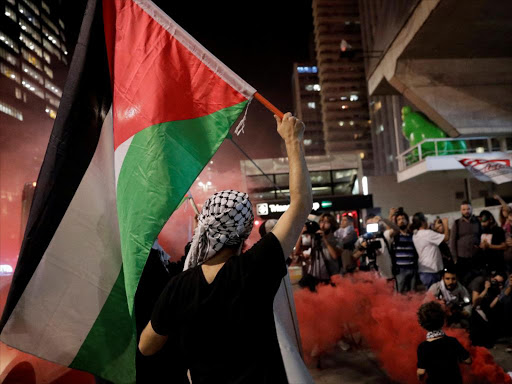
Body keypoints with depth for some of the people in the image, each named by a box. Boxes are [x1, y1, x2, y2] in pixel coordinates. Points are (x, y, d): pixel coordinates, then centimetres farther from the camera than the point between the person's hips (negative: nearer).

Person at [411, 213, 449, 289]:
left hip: (423, 270, 9)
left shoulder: (415, 235, 9)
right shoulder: (427, 233, -16)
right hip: (430, 270, -9)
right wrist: (445, 224, 0)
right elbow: (446, 237, -12)